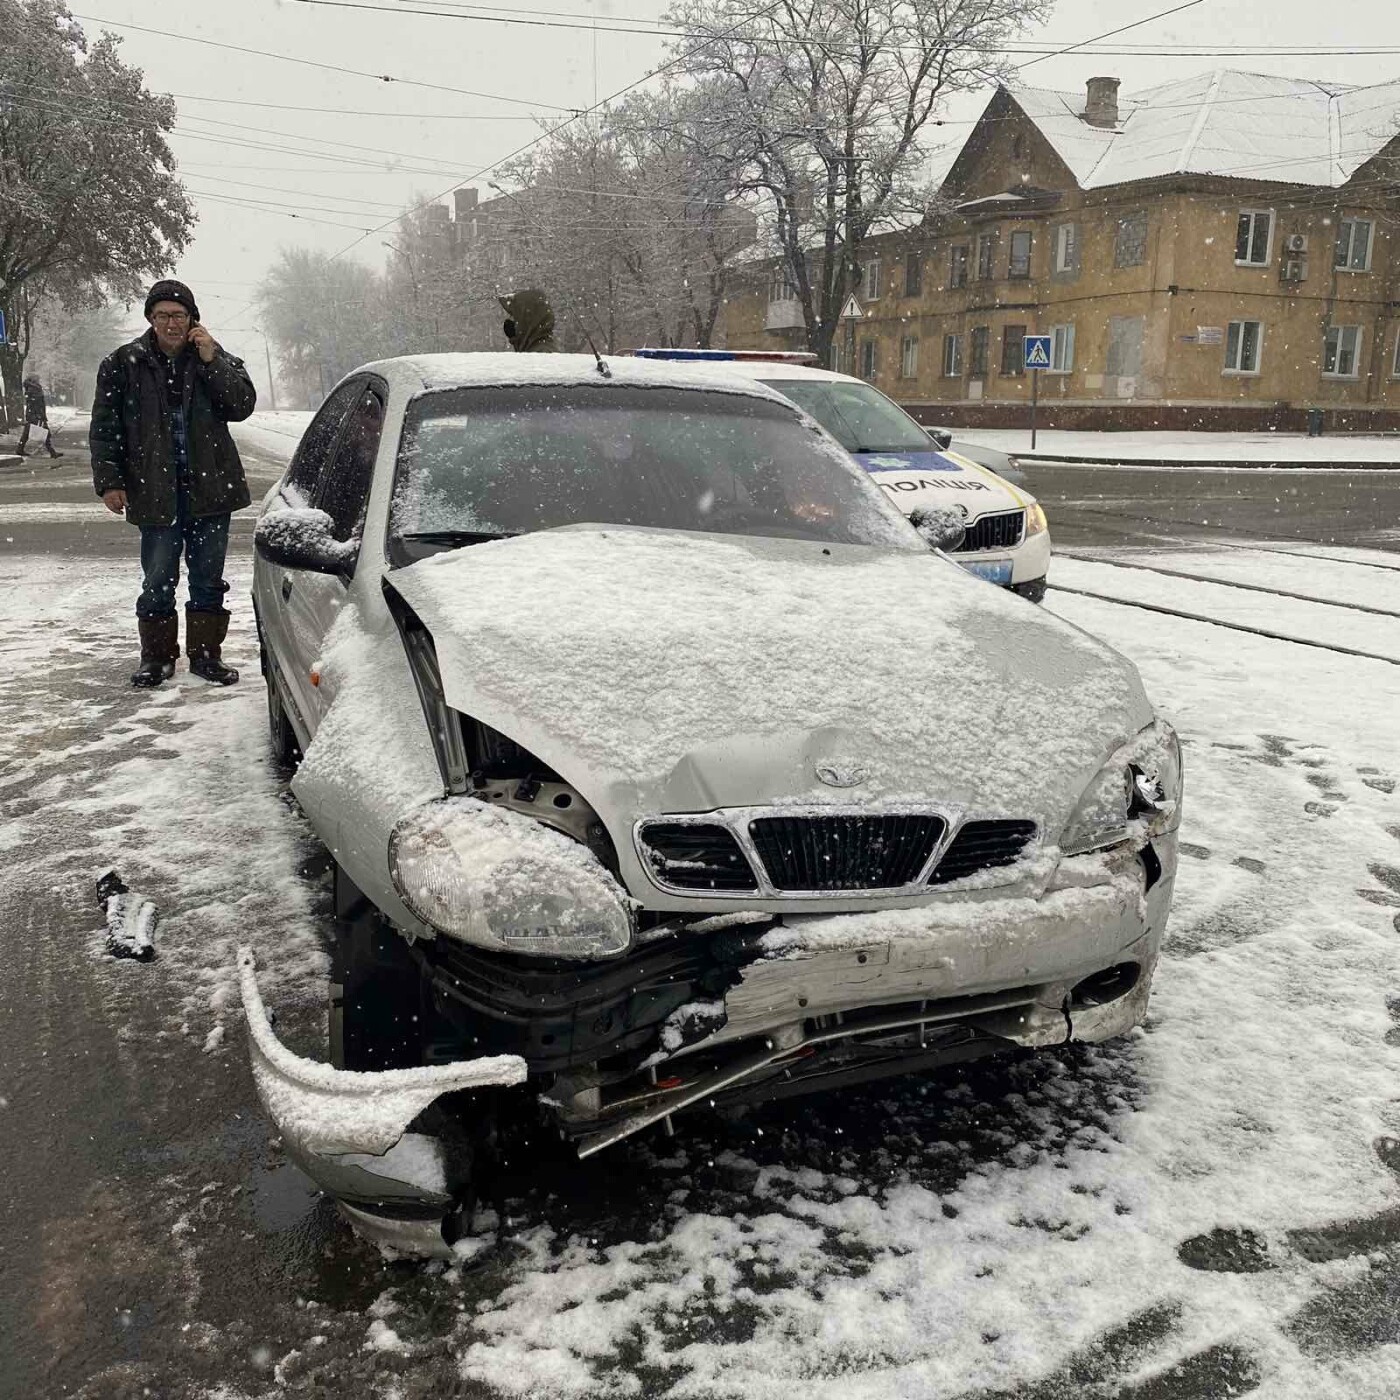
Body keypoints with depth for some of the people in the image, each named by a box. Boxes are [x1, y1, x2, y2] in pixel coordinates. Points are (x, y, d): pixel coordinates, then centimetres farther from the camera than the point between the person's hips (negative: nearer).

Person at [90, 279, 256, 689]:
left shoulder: (215, 358, 6)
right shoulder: (124, 363, 2)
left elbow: (242, 405, -5)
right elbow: (104, 428, 4)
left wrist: (211, 360, -13)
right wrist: (109, 482, -3)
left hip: (210, 488, 1)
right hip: (155, 492, -1)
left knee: (209, 579, 9)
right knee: (157, 581, 2)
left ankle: (206, 653, 20)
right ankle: (156, 657, 15)